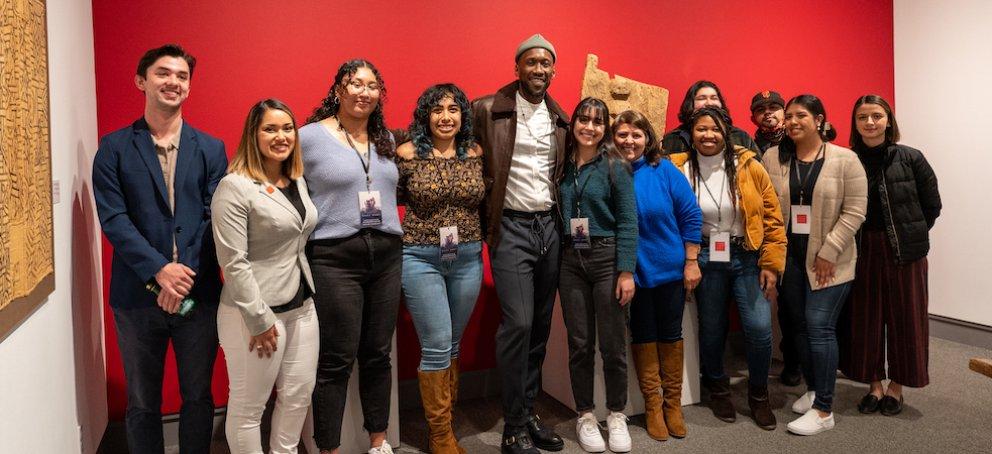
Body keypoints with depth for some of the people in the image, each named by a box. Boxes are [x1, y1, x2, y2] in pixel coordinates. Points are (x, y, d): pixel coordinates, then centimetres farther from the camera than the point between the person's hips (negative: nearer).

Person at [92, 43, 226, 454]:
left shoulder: (211, 148, 5)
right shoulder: (114, 148, 2)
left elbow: (214, 217, -3)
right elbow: (113, 218, -7)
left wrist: (185, 276, -13)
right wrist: (160, 271, -18)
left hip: (198, 293, 1)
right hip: (137, 295, -1)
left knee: (198, 397, 12)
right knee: (142, 402, 13)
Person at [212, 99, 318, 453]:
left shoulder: (298, 181, 10)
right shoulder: (234, 187, -13)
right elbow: (233, 263, -17)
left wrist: (305, 295, 15)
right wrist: (259, 319, -16)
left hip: (302, 305, 8)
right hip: (257, 312, -7)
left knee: (299, 394, 15)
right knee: (248, 406, 6)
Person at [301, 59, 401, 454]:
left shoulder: (386, 139, 13)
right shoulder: (309, 136, -3)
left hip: (387, 255, 5)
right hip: (334, 258, -5)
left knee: (378, 354, 13)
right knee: (336, 362, 0)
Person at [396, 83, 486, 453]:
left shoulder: (476, 154, 3)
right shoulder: (408, 154, -6)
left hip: (468, 259, 4)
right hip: (421, 258, -3)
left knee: (452, 345, 13)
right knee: (437, 346, -3)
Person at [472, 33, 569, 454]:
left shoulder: (560, 118, 12)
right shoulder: (487, 110, -3)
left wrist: (561, 220, 10)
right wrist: (484, 221, -4)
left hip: (550, 226, 5)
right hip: (510, 228, -5)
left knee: (540, 326, 10)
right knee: (518, 323, -11)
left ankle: (529, 413, 24)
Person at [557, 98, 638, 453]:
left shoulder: (615, 166, -3)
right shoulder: (562, 166, 7)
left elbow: (628, 221, -6)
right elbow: (557, 215, 10)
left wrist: (627, 271, -13)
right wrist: (555, 264, 3)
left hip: (607, 258, -3)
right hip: (570, 261, 3)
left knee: (612, 344, 3)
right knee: (579, 343, 8)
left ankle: (616, 415, 22)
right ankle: (585, 415, 23)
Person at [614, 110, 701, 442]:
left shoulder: (665, 171, -6)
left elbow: (691, 216, -4)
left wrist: (691, 262, -5)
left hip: (670, 268, 0)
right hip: (631, 272, 0)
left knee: (670, 336, 12)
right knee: (643, 337, 10)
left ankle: (673, 403, 27)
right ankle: (652, 405, 25)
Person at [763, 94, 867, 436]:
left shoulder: (845, 160, -4)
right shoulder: (772, 158, 4)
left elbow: (854, 211, -8)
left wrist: (829, 253, -13)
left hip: (829, 261, -3)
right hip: (788, 258, 4)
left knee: (819, 326, -6)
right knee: (800, 326, 11)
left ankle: (823, 411, 3)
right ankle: (813, 389, 30)